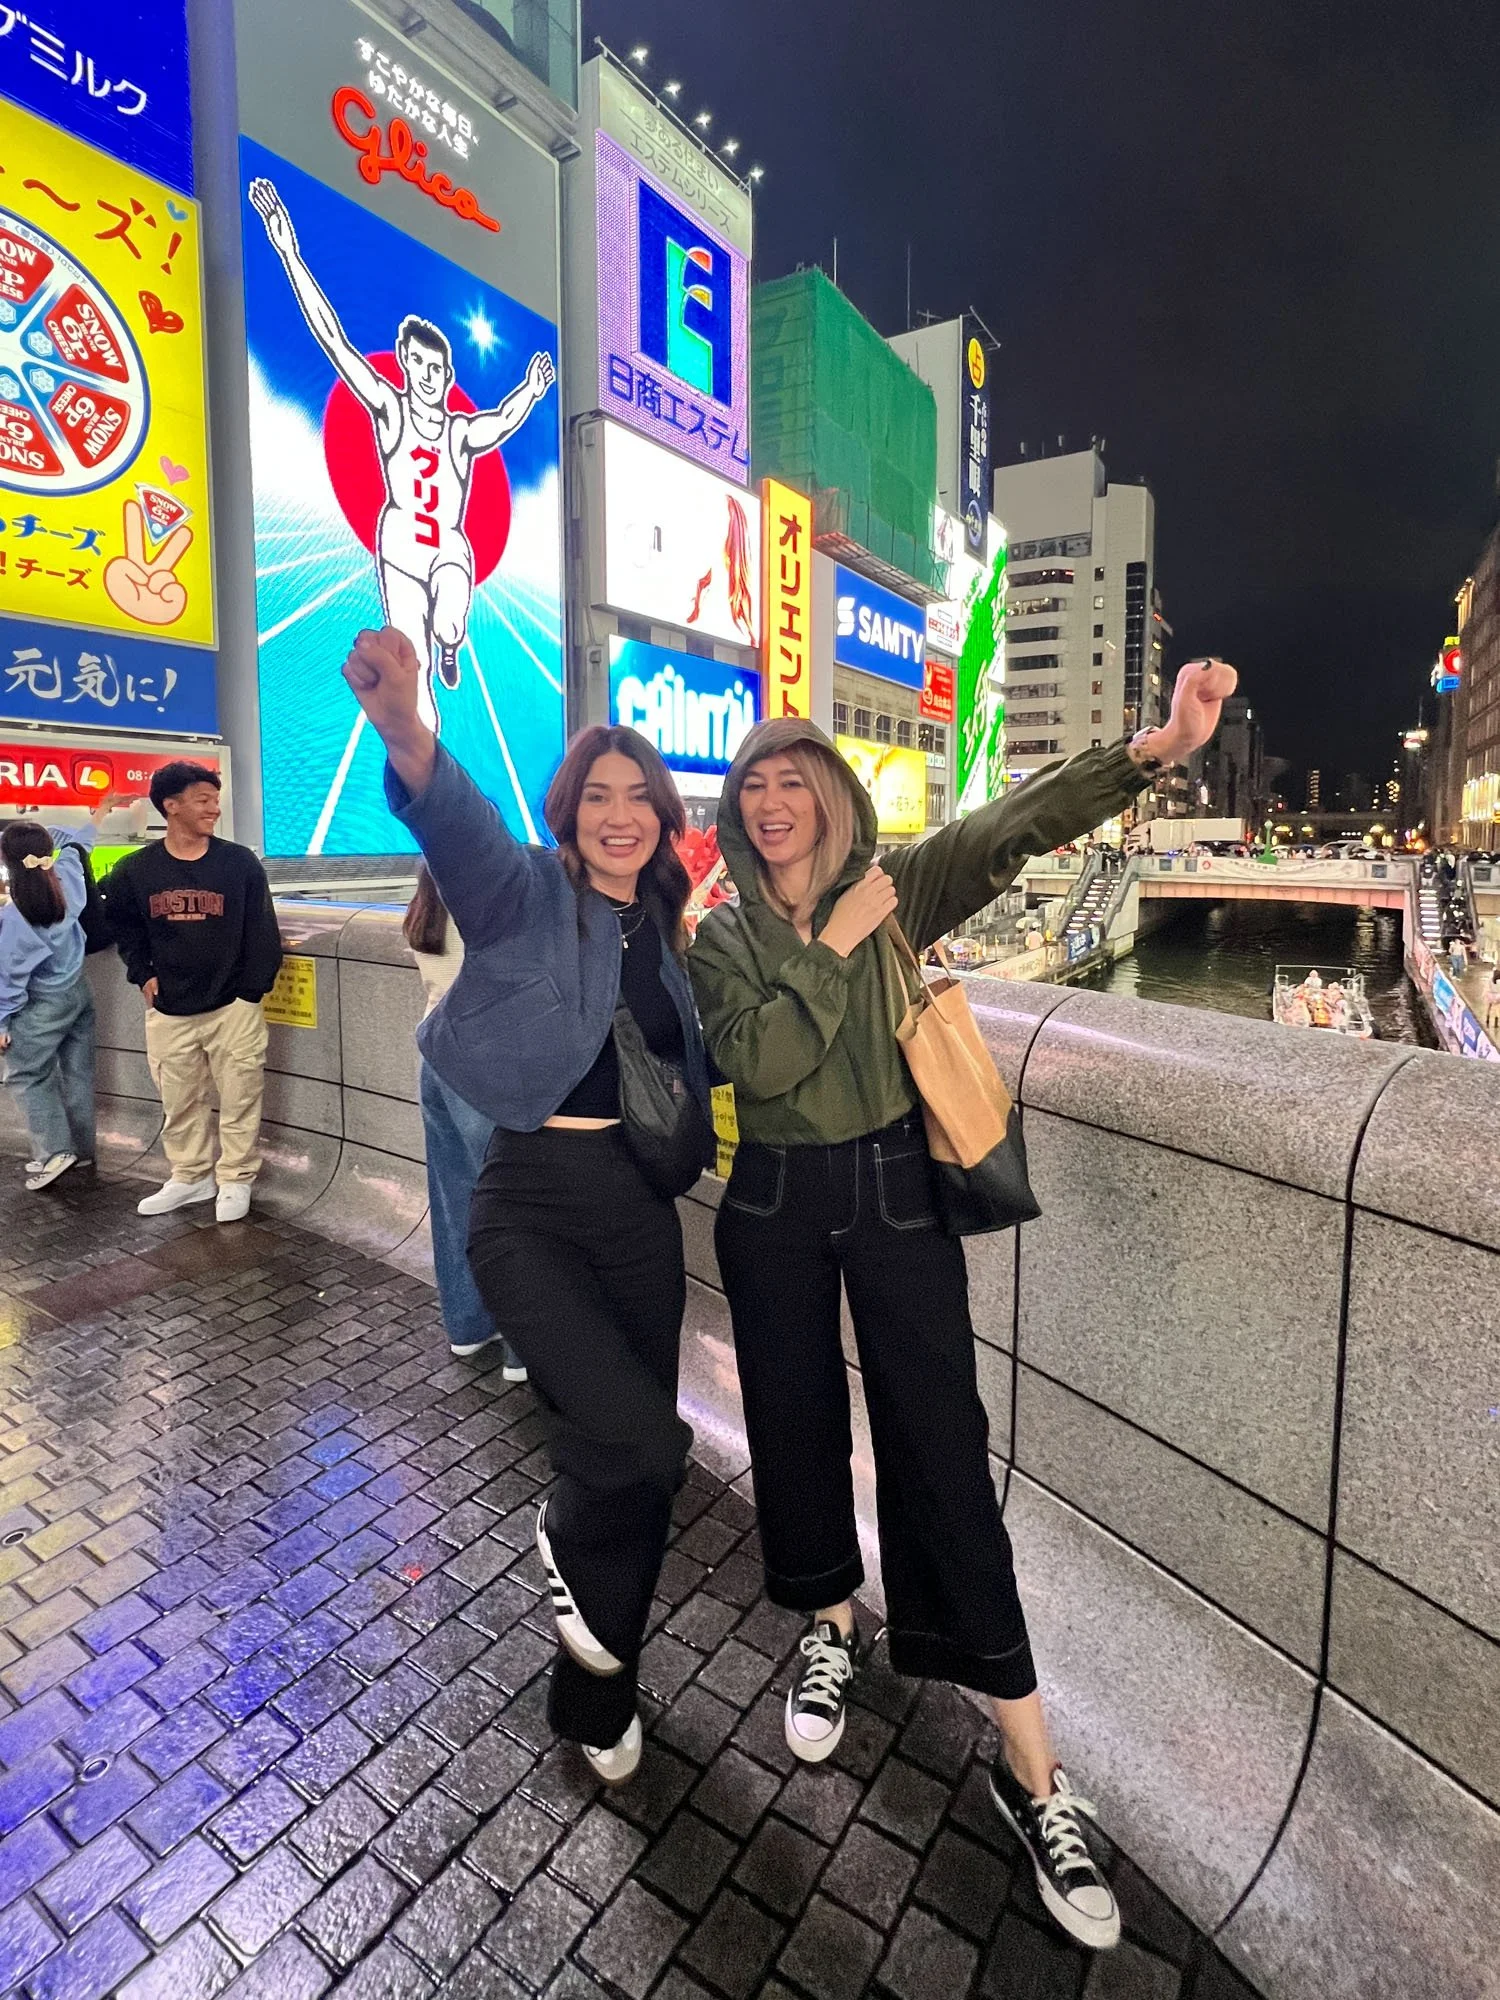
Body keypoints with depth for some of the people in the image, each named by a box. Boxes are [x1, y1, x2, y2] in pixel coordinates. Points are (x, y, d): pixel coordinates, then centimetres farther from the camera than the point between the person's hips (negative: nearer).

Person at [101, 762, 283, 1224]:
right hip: (168, 1010, 3)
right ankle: (190, 1177, 32)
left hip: (232, 1006, -2)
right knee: (180, 1100, 15)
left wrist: (253, 989, -8)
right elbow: (121, 923, 17)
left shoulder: (240, 863, -6)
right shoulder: (135, 870, 0)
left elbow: (262, 931, -4)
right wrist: (142, 974, 6)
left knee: (238, 1098, 4)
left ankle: (236, 1180, 21)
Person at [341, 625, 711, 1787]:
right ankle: (570, 1549, 20)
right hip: (533, 1208, -5)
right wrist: (404, 730, -48)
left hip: (640, 1207, 5)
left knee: (638, 1453, 12)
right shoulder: (529, 895, -6)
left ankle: (598, 1699, 39)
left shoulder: (669, 933, 10)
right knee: (643, 1438, -20)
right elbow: (461, 827, -29)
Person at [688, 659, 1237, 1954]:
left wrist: (1153, 749, -34)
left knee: (942, 1445, 0)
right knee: (796, 1424, 14)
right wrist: (830, 948, -17)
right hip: (776, 1203, 3)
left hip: (896, 1189, -2)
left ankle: (1031, 1768, 15)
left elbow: (1012, 826, -20)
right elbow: (759, 1065, -14)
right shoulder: (723, 939, 2)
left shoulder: (897, 887, -3)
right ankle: (832, 1627, 43)